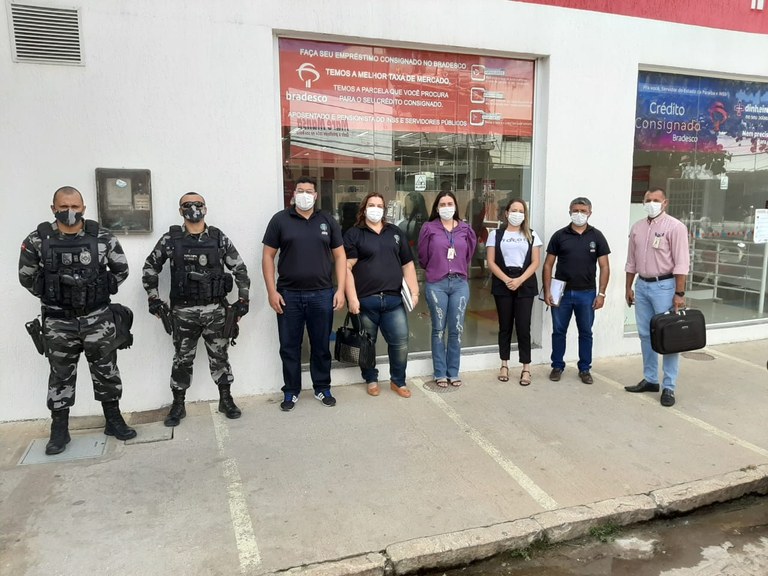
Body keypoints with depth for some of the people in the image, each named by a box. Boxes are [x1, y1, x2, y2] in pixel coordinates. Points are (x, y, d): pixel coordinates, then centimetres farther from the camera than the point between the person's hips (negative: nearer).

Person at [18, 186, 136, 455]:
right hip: (58, 322, 0)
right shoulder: (37, 240, -5)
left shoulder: (102, 238, -5)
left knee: (106, 371, 10)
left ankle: (114, 421, 24)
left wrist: (102, 292, 4)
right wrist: (50, 296, 5)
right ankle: (59, 430, 24)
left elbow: (121, 269, 7)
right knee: (61, 375, 11)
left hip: (98, 319, 0)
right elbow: (26, 276, 8)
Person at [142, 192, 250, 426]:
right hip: (184, 312, 0)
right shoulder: (170, 239, -1)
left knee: (219, 356, 9)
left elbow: (240, 269, 4)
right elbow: (149, 268, 8)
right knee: (182, 360, 9)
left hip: (216, 310, 1)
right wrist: (154, 298, 2)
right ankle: (178, 405, 23)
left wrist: (243, 298, -1)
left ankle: (226, 400, 24)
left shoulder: (219, 238, 1)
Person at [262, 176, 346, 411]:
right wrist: (272, 291, -5)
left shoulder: (328, 221, 7)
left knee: (321, 345, 11)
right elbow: (268, 256, 2)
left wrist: (340, 290, -1)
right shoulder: (280, 220, 2)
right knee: (289, 347, 8)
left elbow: (340, 256, 7)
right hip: (289, 295, -1)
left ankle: (323, 388, 27)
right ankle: (291, 391, 23)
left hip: (322, 294, 1)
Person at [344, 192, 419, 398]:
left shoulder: (395, 232, 14)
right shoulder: (354, 234, 1)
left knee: (400, 342, 4)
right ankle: (371, 380, 28)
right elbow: (347, 268, -7)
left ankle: (398, 381, 22)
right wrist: (352, 298, -15)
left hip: (394, 299, 3)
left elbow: (408, 265, 15)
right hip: (365, 301, -3)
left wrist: (414, 292, 7)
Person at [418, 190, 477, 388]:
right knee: (439, 329, 5)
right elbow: (423, 256, 6)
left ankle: (453, 372, 17)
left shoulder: (465, 229, 6)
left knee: (456, 330, 5)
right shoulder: (429, 228, -2)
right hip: (436, 284, -2)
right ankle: (440, 373, 14)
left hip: (460, 284, 2)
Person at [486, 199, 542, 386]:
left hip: (525, 285, 0)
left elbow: (535, 262, 3)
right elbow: (491, 262, 0)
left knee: (523, 326, -3)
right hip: (502, 285, 0)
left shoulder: (531, 235, 9)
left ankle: (526, 368, 5)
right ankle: (504, 365, 17)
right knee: (505, 326, 6)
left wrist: (520, 280, -12)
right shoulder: (495, 234, 6)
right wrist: (506, 280, -12)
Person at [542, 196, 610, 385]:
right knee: (558, 331, 8)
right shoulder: (559, 235, 1)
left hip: (586, 293, 0)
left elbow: (604, 267, 2)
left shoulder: (596, 236, 1)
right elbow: (548, 265, 2)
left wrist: (601, 293, -5)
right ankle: (557, 366, 22)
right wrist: (547, 291, -5)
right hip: (562, 292, 0)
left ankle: (585, 369, 23)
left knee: (586, 333, 10)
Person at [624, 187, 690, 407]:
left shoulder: (675, 227, -9)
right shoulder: (637, 227, 9)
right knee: (645, 335, 12)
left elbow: (681, 263, -13)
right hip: (642, 285, 6)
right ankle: (650, 379, 24)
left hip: (664, 286, -6)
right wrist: (629, 287, 13)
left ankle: (669, 387, 5)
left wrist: (679, 294, -17)